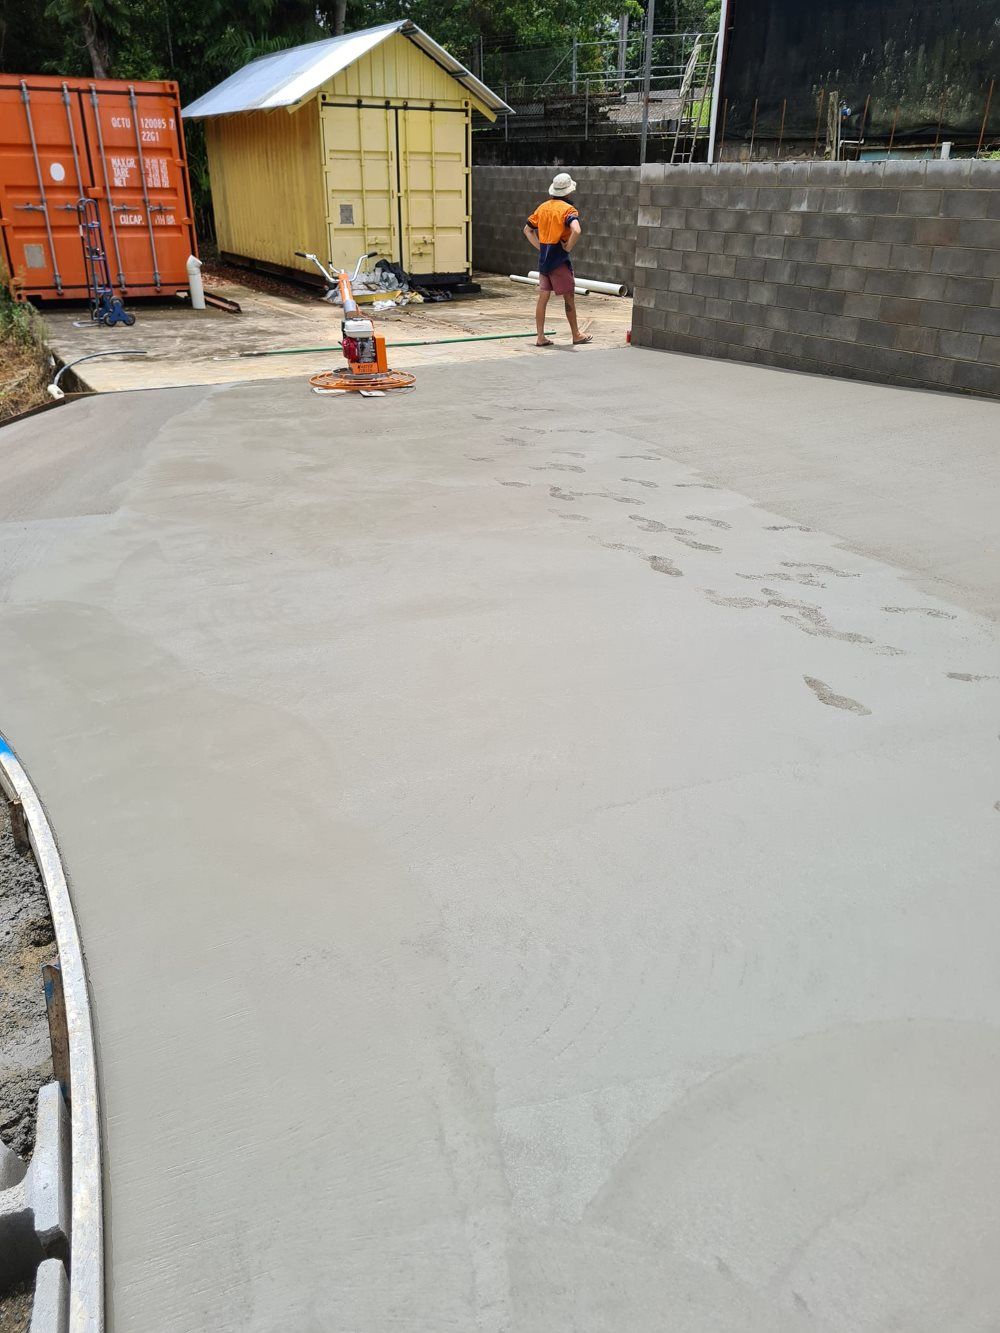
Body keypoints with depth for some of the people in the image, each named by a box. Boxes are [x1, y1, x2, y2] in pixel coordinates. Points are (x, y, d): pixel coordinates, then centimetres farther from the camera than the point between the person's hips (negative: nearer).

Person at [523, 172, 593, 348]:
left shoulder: (543, 207, 10)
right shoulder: (568, 209, -11)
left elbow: (527, 229, 16)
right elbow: (576, 230, -29)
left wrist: (539, 247, 11)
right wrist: (568, 247, -15)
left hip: (543, 259, 6)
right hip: (559, 260, -6)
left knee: (543, 297, 7)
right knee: (569, 297, 5)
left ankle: (541, 338, 8)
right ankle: (576, 336, 14)